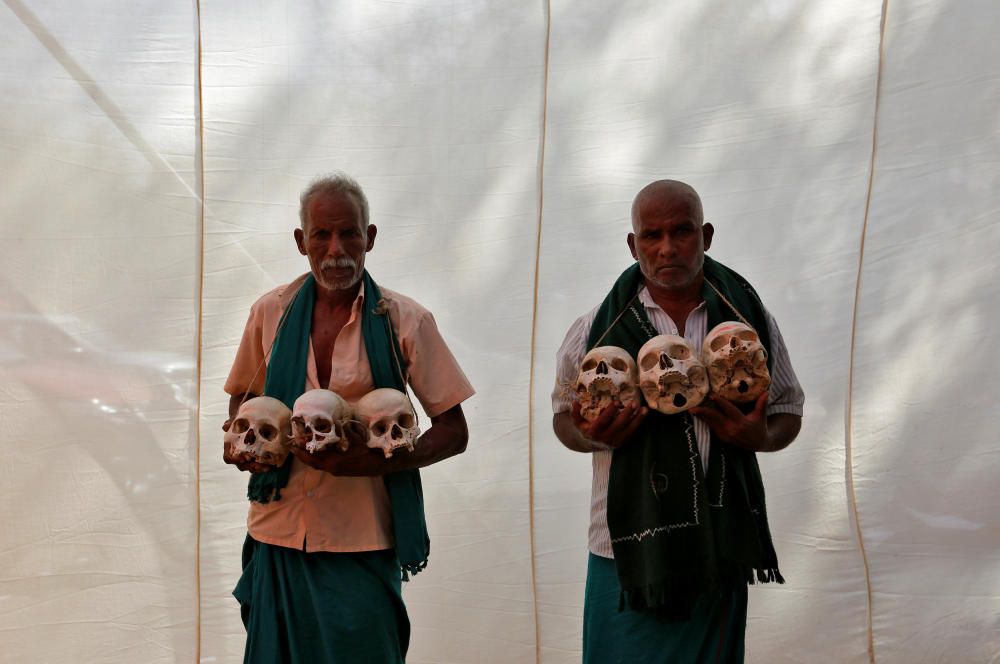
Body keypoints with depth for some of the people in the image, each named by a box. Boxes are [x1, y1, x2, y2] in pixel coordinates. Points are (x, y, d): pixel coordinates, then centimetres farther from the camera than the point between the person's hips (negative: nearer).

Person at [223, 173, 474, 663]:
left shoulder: (405, 322, -5)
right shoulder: (271, 313, 3)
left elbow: (453, 432, -2)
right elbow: (242, 395, 20)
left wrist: (377, 459, -18)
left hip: (363, 546, -2)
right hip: (278, 535, 3)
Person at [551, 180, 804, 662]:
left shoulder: (749, 318, 2)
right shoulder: (598, 328, 0)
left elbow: (788, 411, 12)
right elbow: (564, 415, 11)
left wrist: (760, 437, -10)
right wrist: (592, 436, -12)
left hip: (719, 548, 1)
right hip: (627, 547, -1)